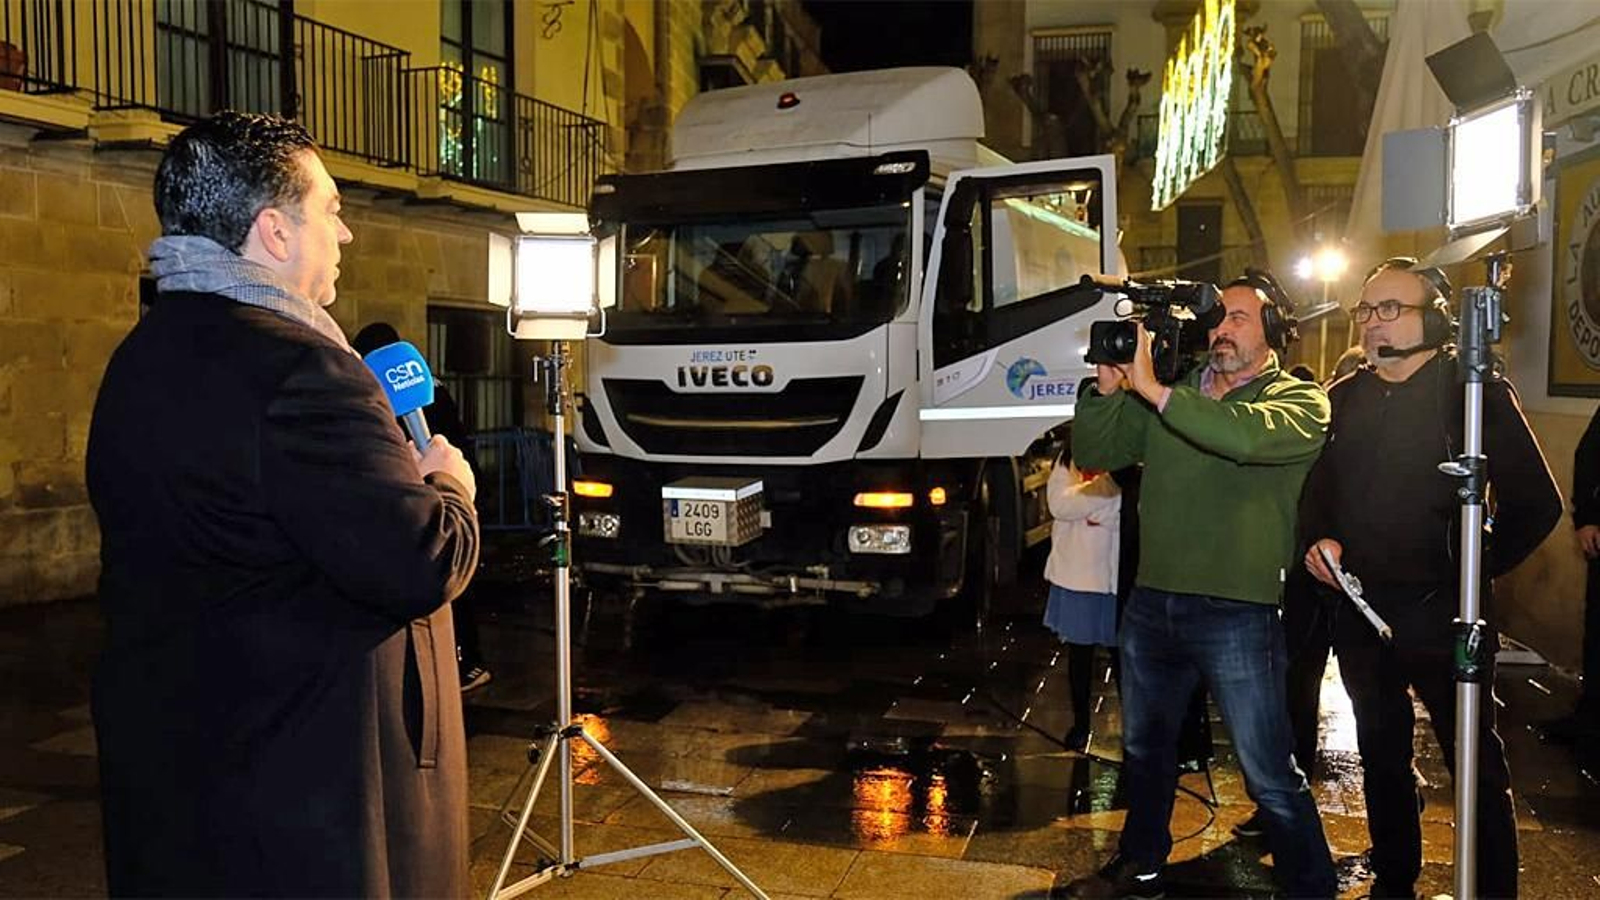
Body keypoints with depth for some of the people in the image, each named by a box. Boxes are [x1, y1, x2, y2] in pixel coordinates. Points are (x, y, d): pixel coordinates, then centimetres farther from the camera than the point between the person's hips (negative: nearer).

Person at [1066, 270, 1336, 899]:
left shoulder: (1300, 400, -5)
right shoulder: (1174, 393, 10)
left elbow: (1248, 435, -28)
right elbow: (1093, 453, 5)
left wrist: (1151, 388, -25)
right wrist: (1109, 385, -11)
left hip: (1237, 615, -6)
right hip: (1151, 604, 6)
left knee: (1271, 779, 0)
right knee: (1144, 751, 23)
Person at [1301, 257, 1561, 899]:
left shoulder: (1475, 391, -7)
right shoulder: (1345, 398, 9)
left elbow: (1537, 502, -5)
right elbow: (1318, 488, 14)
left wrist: (1478, 570, -6)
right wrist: (1320, 538, -4)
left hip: (1440, 611, -5)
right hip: (1359, 609, 5)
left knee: (1476, 763, 5)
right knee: (1381, 756, 17)